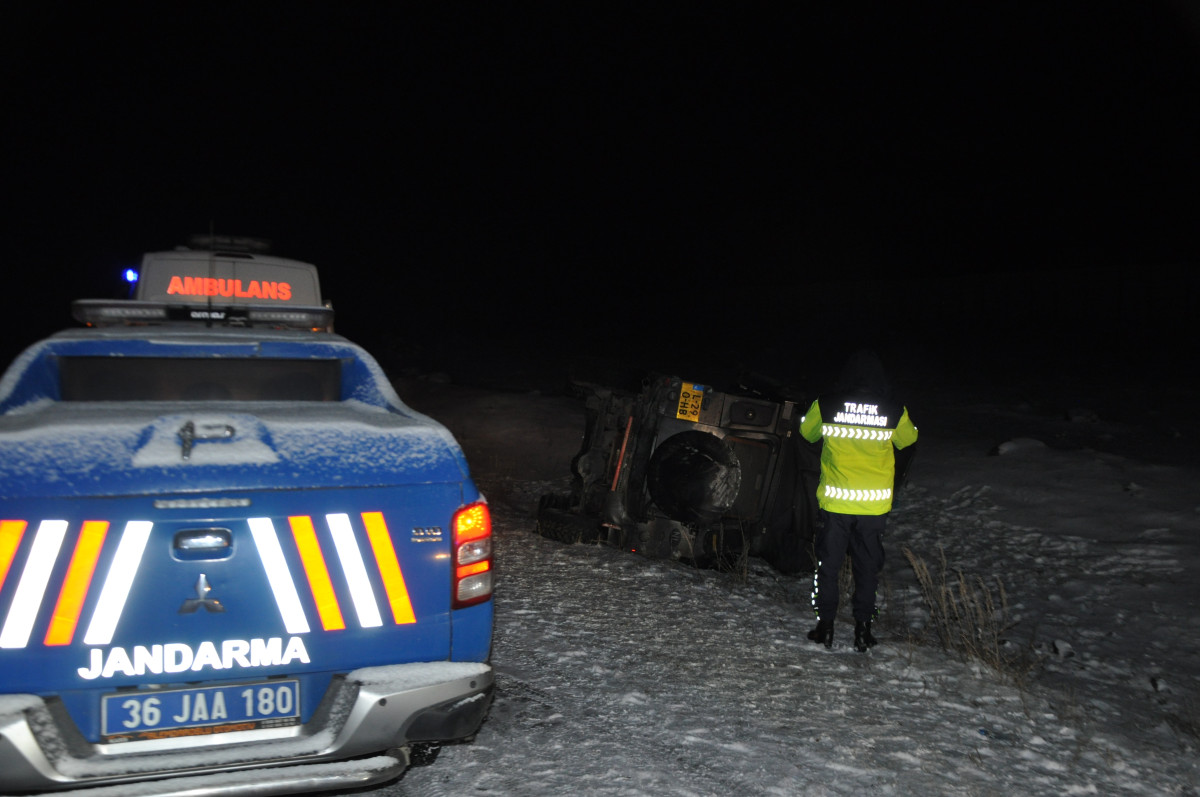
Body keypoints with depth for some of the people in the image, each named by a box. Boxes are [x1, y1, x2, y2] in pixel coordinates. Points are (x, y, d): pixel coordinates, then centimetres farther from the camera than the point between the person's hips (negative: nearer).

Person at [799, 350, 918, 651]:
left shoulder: (825, 406, -9)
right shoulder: (895, 412, -8)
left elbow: (808, 433, 11)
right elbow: (908, 440, 12)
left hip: (835, 502, 0)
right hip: (875, 505, 1)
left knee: (828, 563, 12)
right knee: (867, 566, 13)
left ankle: (825, 625, 15)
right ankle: (863, 629, 17)